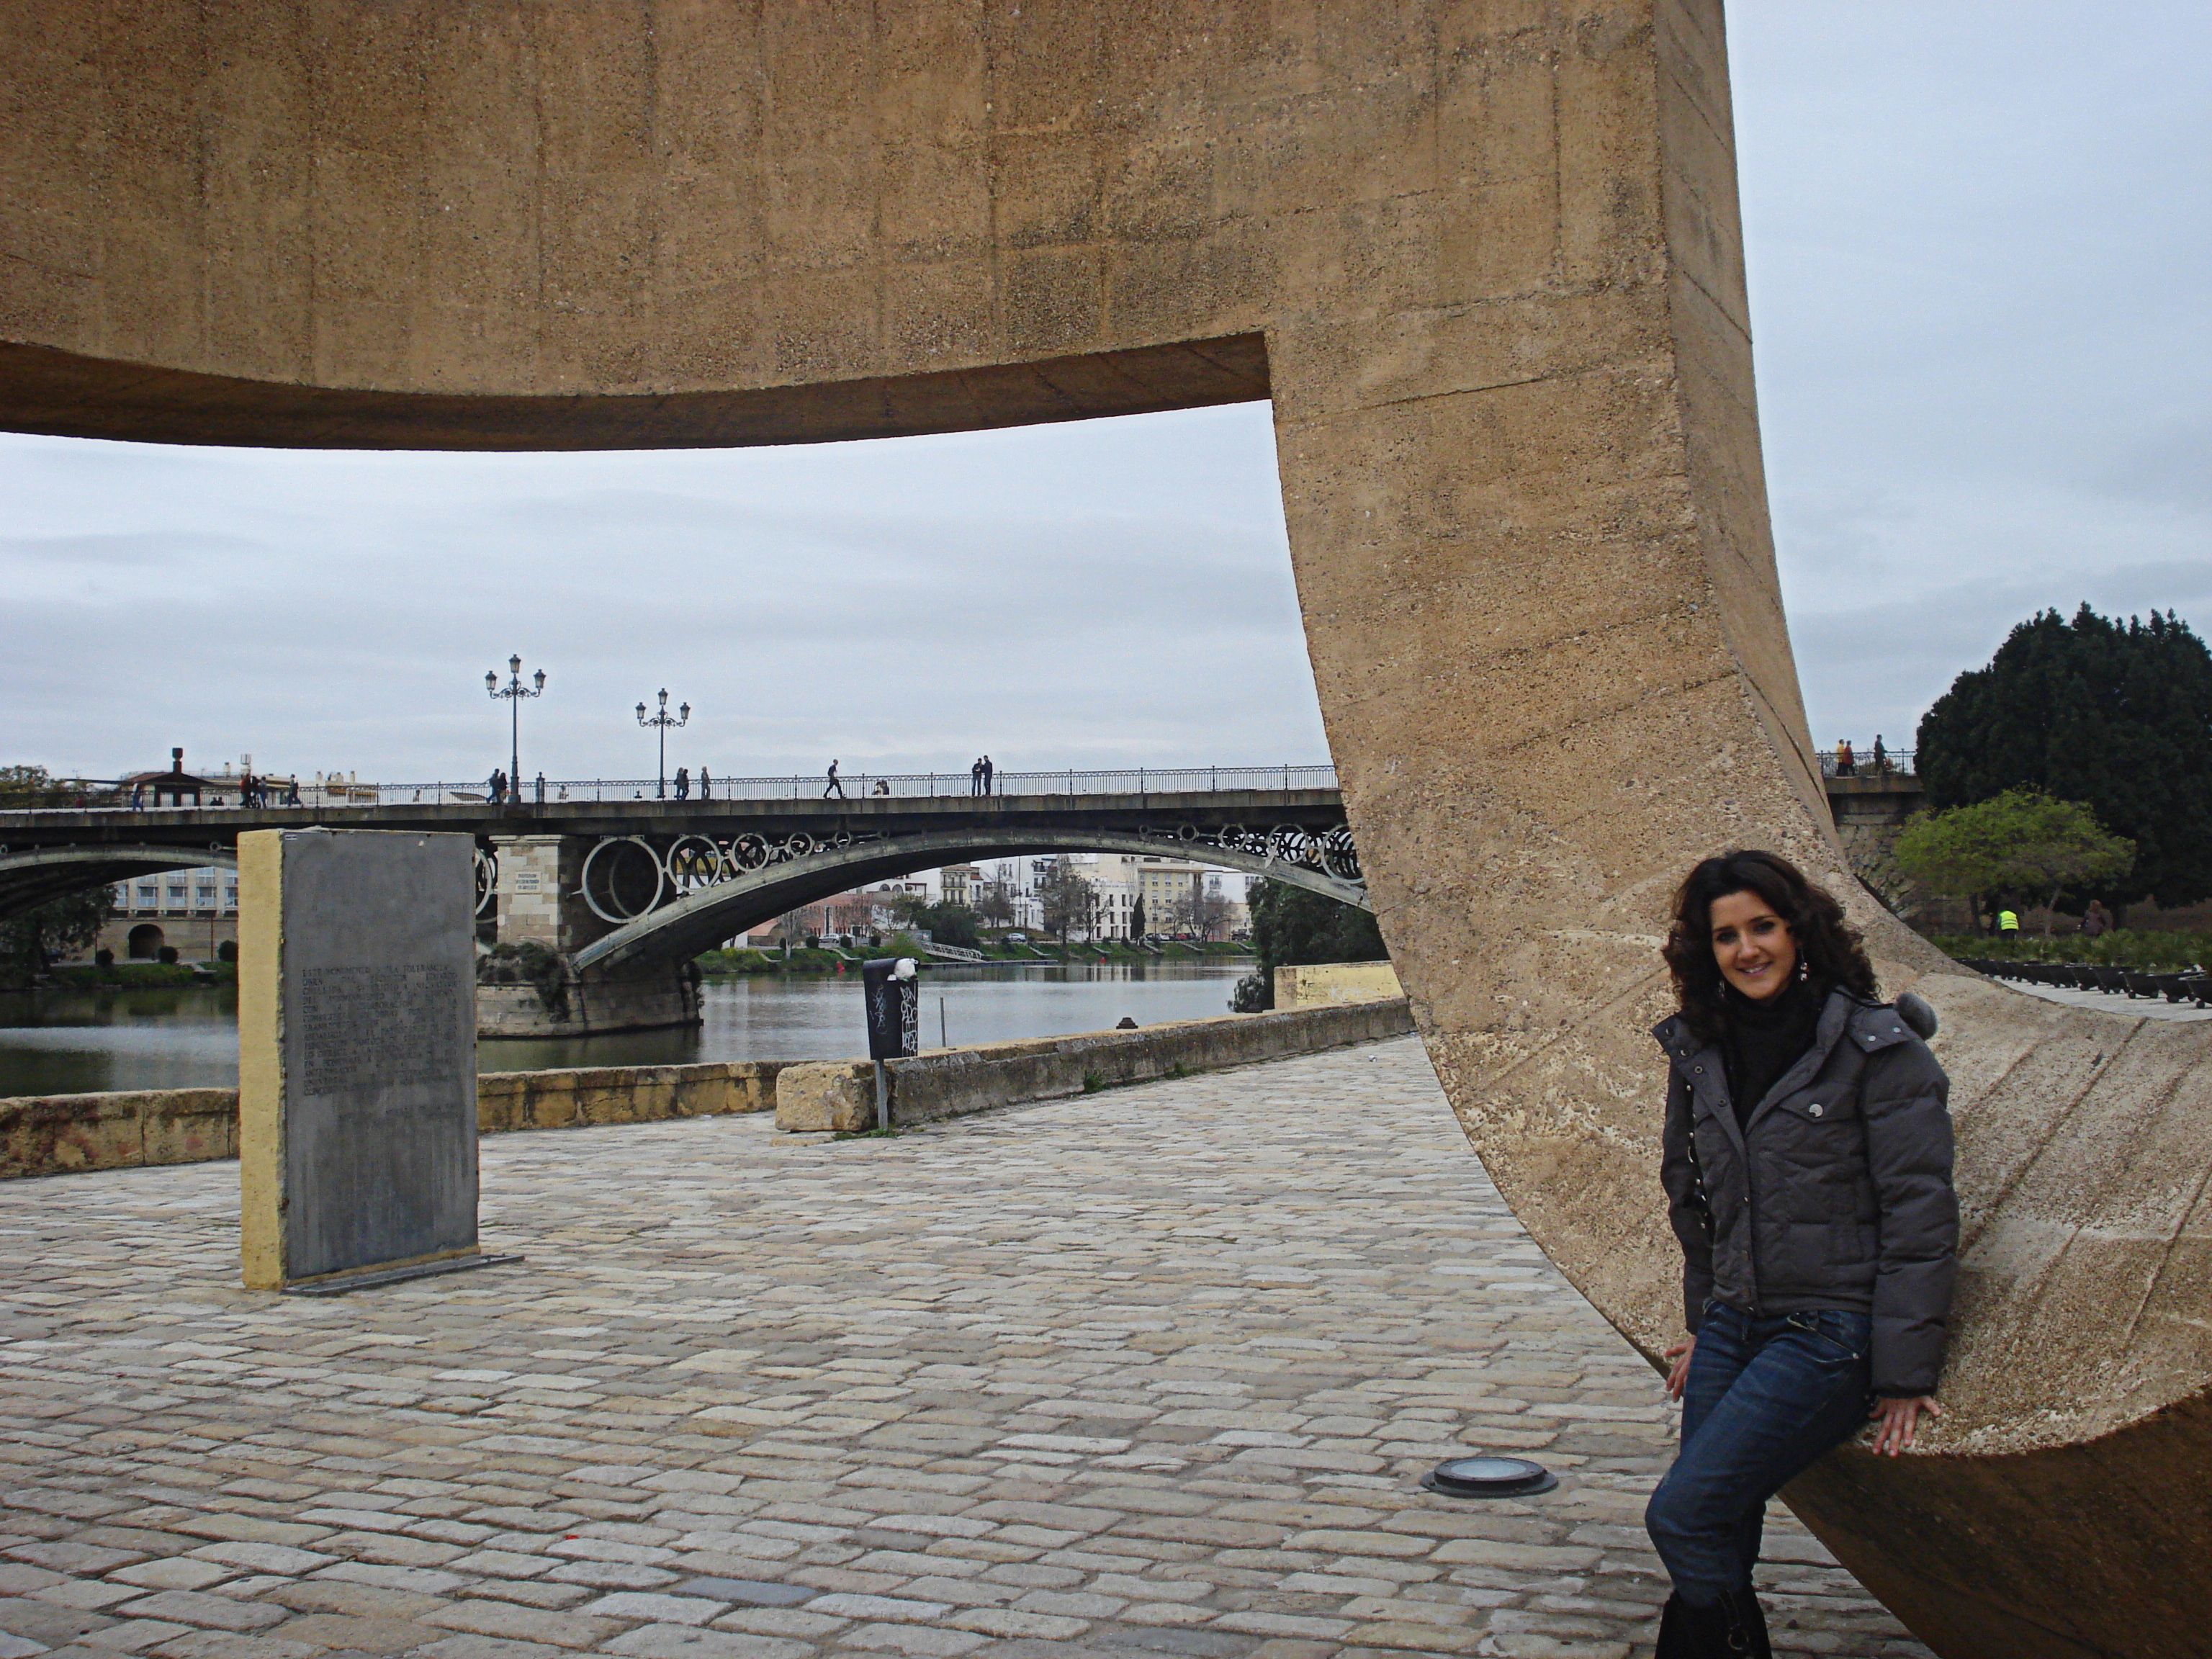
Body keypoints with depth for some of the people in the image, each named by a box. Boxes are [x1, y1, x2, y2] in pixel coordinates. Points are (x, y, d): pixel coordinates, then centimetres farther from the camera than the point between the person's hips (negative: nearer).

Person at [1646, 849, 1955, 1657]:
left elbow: (1920, 1214, -10)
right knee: (1720, 1537, 3)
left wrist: (1904, 1373, -12)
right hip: (1735, 1326, 6)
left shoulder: (1876, 1046, -10)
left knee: (1682, 1515, -14)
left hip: (1833, 1334, -6)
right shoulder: (1699, 1048, 8)